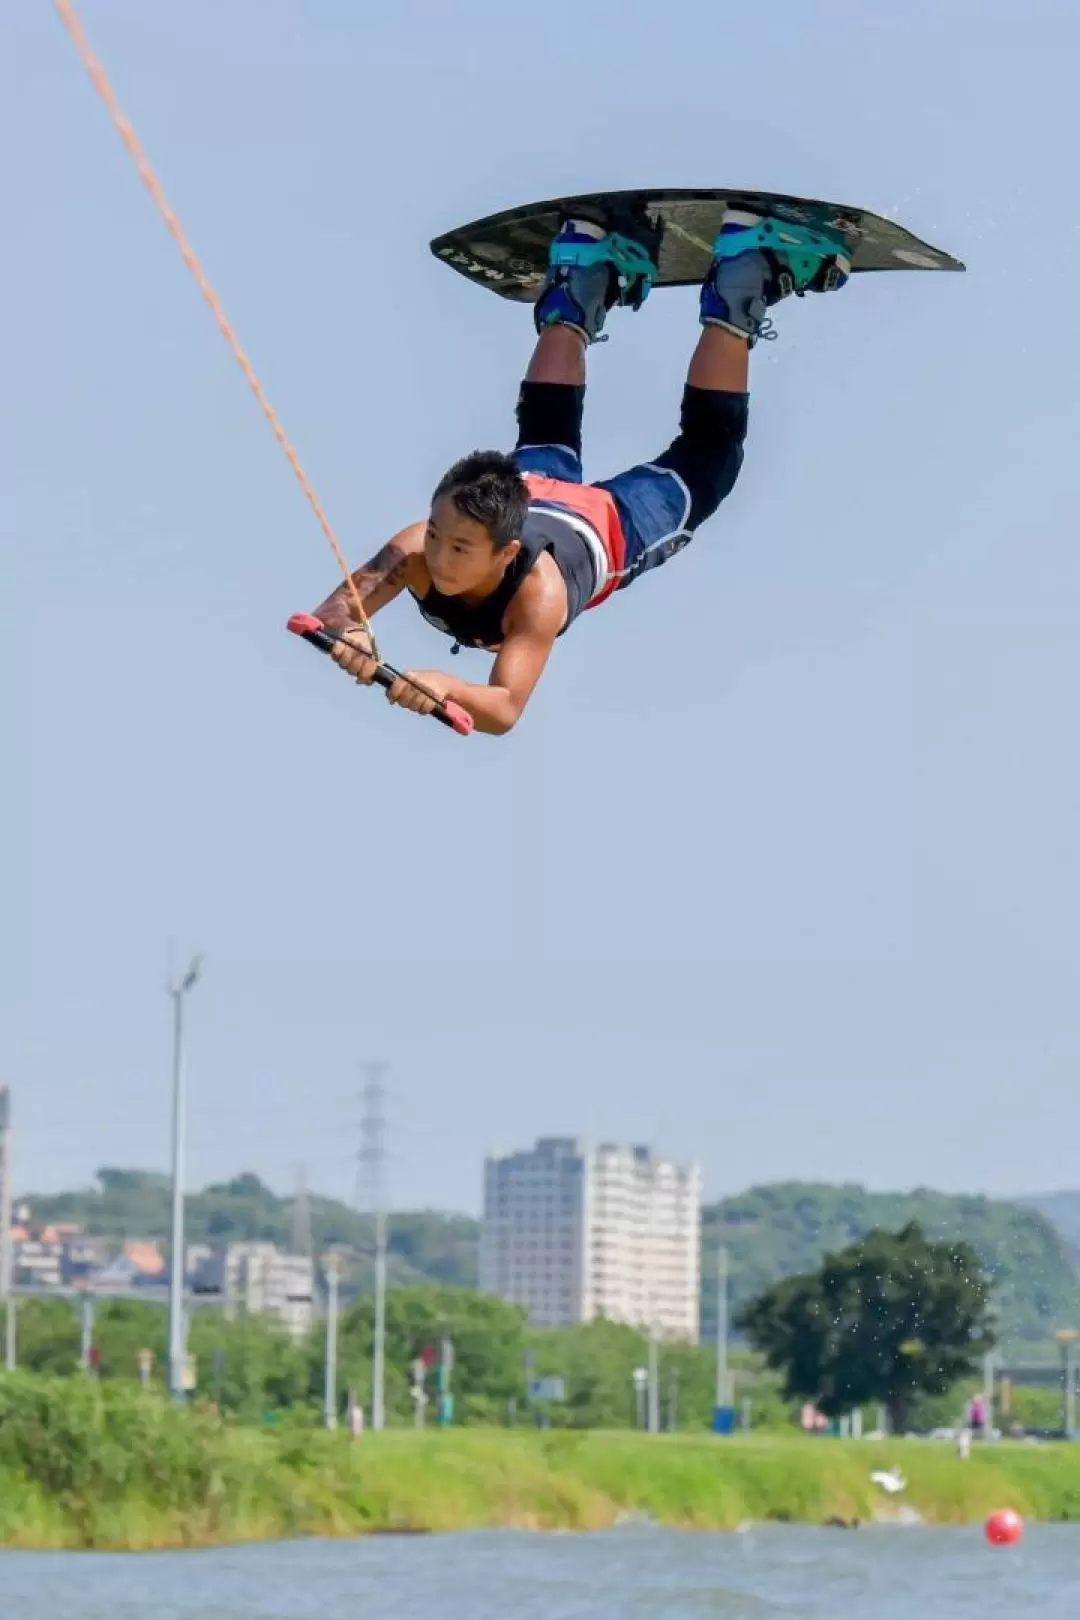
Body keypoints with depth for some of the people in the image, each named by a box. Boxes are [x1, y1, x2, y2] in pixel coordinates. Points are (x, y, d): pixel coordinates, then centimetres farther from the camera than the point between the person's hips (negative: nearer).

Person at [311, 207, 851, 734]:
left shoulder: (538, 595, -48)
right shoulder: (415, 551, -41)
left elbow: (505, 709, -54)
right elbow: (333, 611, -46)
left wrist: (447, 689, -75)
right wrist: (347, 636, -70)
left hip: (613, 528, -3)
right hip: (532, 488, 3)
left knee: (707, 453, 24)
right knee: (547, 430, 36)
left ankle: (733, 301, 36)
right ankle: (585, 290, 54)